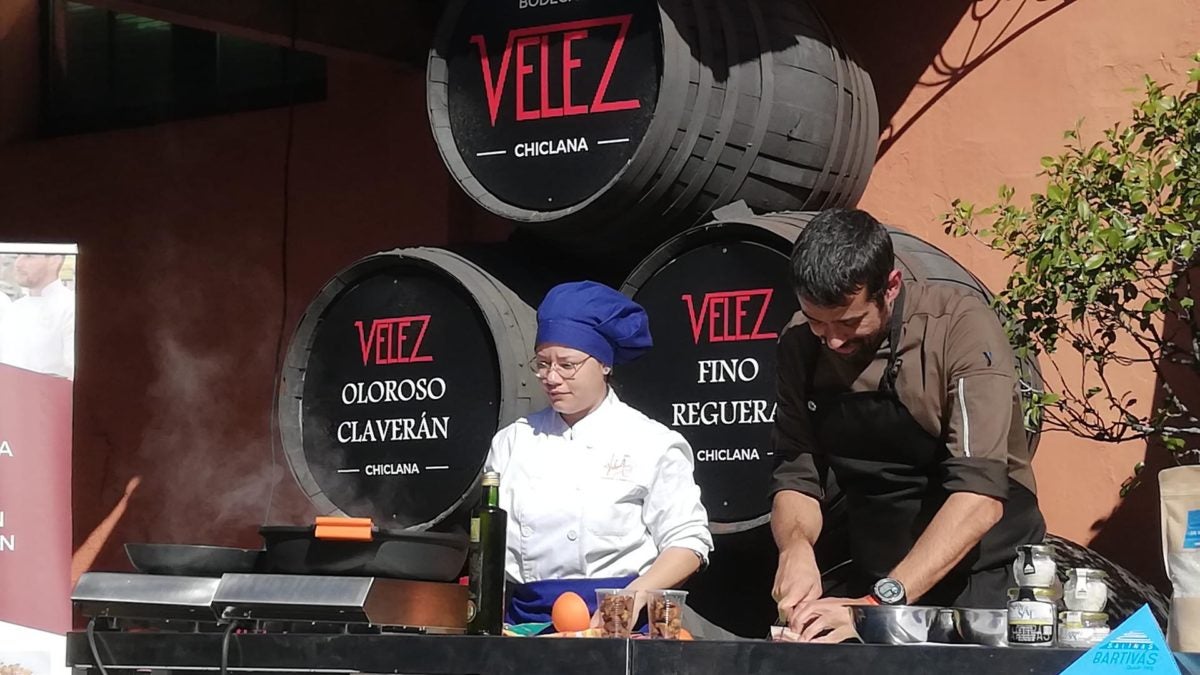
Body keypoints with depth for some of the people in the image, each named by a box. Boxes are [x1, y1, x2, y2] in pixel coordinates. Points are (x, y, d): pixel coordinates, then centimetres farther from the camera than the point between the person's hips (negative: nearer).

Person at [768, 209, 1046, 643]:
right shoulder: (801, 344, -3)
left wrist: (880, 604, -34)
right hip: (875, 582, 4)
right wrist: (795, 547, -23)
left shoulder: (961, 327, -18)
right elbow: (796, 477, 0)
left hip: (984, 579, -4)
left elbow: (980, 496, -26)